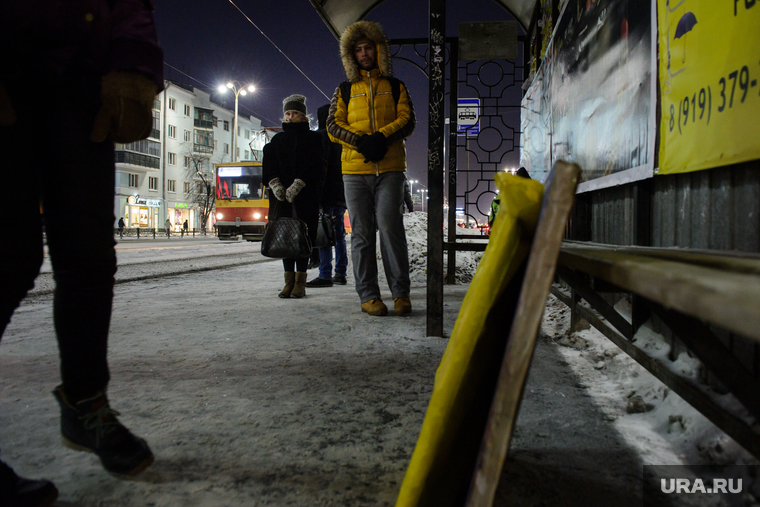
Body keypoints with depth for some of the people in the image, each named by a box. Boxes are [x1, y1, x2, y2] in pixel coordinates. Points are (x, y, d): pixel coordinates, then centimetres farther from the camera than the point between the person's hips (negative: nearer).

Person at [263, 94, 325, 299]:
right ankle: (289, 280, 8)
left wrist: (297, 185, -18)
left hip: (306, 196, -3)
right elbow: (269, 164, 8)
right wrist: (275, 184, -10)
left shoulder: (313, 138, 7)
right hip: (282, 197, 4)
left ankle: (300, 281, 0)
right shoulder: (277, 140, 19)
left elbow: (313, 165, -6)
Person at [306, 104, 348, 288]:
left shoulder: (322, 135, -4)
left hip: (327, 192, -8)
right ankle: (340, 274, 13)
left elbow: (321, 163, -14)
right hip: (342, 193, 8)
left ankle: (325, 275, -10)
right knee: (339, 233, 10)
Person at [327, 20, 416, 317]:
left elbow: (407, 121, 5)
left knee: (390, 228, -10)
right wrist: (361, 141, -11)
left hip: (390, 169, -1)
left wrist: (383, 136, -14)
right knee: (361, 233, -1)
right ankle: (368, 295, 5)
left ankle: (400, 293, -1)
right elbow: (333, 126, 6)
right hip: (355, 170, 1)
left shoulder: (395, 87, 17)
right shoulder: (345, 90, 18)